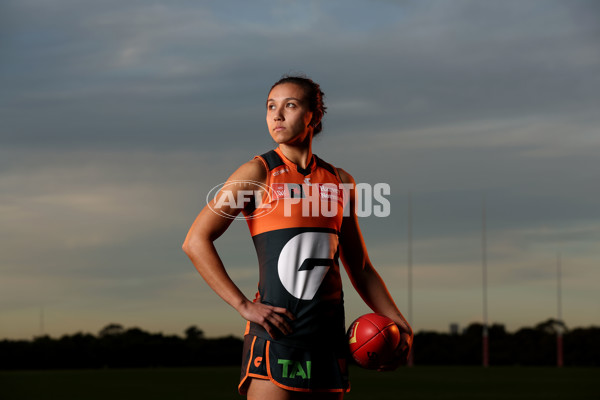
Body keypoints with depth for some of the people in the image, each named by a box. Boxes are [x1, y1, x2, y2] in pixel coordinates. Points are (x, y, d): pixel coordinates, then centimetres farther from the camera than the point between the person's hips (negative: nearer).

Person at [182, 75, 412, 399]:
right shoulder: (258, 172, 0)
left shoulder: (340, 181, 15)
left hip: (328, 337, 5)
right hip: (275, 334, -5)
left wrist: (399, 323, 12)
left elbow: (360, 268, 23)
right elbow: (196, 241, -5)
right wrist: (244, 306, -11)